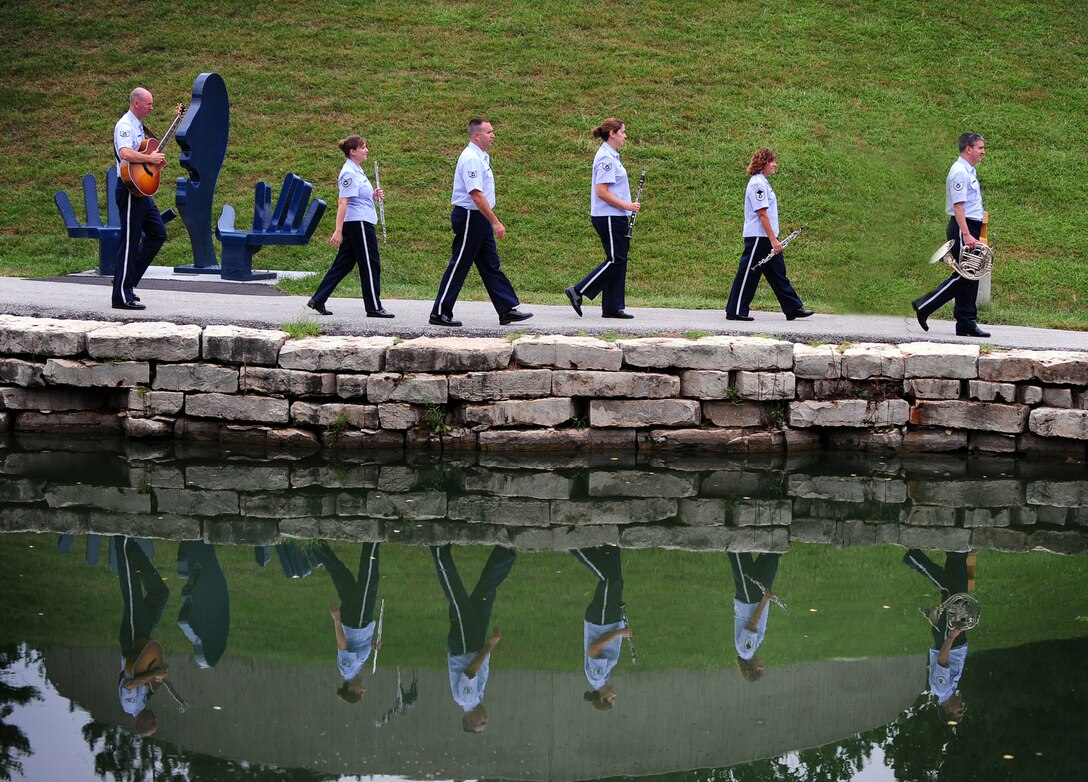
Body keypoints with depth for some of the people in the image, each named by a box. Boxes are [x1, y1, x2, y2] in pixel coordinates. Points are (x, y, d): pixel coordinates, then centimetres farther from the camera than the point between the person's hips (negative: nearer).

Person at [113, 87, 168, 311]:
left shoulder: (138, 126, 18)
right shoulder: (125, 126, -14)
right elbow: (126, 153, -31)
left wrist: (156, 161, 10)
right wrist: (150, 158, -23)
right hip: (129, 189, -10)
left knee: (158, 233, 12)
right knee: (130, 241, -7)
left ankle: (129, 280, 17)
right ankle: (122, 296, -4)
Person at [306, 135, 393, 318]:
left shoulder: (357, 170, 16)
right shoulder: (349, 173, -15)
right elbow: (342, 202, -20)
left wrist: (373, 195, 7)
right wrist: (338, 231, -25)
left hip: (359, 224, 10)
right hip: (359, 223, -10)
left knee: (343, 264, 11)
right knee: (370, 264, -2)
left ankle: (318, 300, 12)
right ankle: (374, 307, 4)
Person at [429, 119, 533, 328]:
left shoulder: (480, 157, 14)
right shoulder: (471, 159, -19)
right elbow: (476, 195, -24)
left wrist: (491, 221, 20)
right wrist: (495, 222, -24)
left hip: (479, 219, 10)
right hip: (469, 217, -10)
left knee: (491, 265, 9)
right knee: (459, 266, -4)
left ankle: (507, 310, 11)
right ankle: (440, 313, 2)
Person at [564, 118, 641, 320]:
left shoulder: (610, 156, 15)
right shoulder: (606, 158, -16)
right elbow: (602, 192, -22)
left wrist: (627, 206, 16)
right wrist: (627, 206, -18)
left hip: (615, 217, 10)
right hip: (609, 218, -10)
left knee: (618, 260, 9)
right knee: (615, 260, -7)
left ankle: (612, 307, 10)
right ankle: (578, 292, -4)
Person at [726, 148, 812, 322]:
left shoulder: (763, 182, 16)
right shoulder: (757, 184, -16)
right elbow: (762, 214, -21)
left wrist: (774, 239, 20)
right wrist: (773, 240, -21)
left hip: (767, 238, 10)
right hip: (758, 237, -10)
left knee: (778, 274, 10)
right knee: (748, 274, -3)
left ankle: (793, 308, 12)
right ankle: (735, 311, 3)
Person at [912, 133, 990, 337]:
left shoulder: (970, 171, 18)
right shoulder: (959, 172, -14)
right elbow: (958, 206, -21)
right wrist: (966, 235, -27)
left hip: (969, 228, 10)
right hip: (962, 228, -10)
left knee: (969, 277, 8)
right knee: (963, 276, -10)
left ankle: (966, 323, 10)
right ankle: (924, 306, -2)